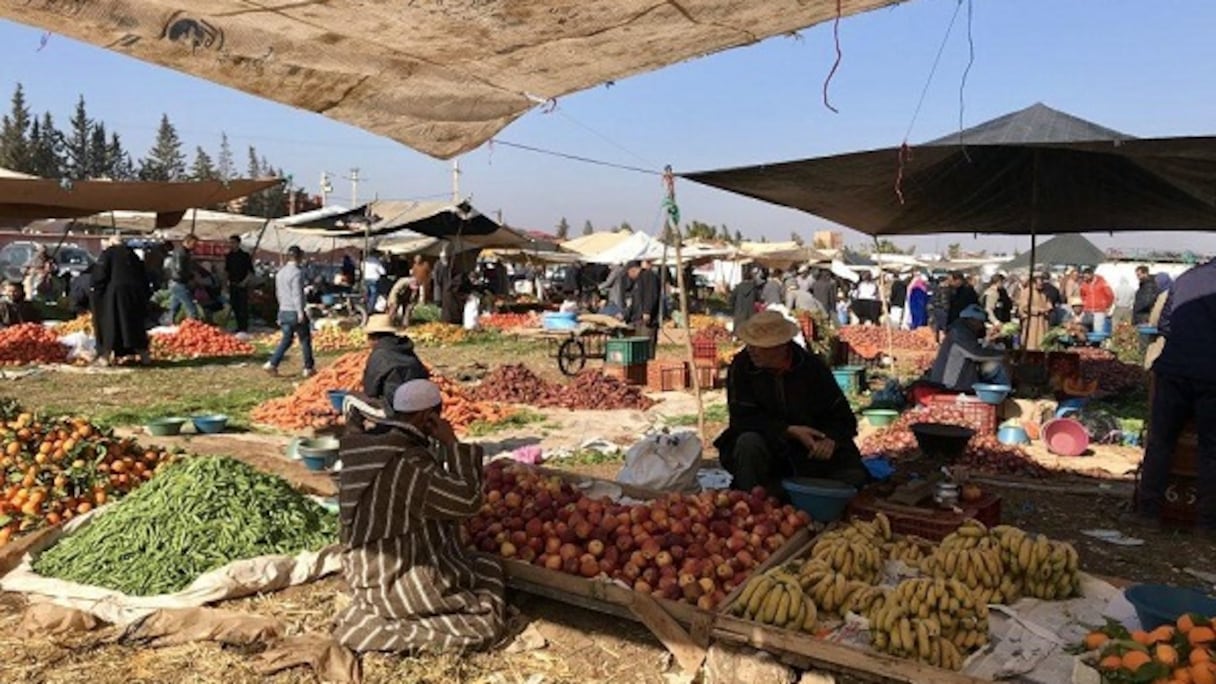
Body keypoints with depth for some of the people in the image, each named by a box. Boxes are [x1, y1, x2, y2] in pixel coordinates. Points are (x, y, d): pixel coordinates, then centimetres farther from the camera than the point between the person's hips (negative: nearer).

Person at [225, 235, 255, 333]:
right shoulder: (228, 256, 10)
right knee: (235, 306, 7)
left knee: (243, 307, -7)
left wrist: (245, 282, -13)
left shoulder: (245, 256, -4)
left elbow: (251, 272, -5)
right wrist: (229, 280, 5)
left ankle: (244, 327, -4)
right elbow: (226, 270, 20)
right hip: (232, 285, 5)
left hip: (242, 285, -5)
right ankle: (239, 327, 15)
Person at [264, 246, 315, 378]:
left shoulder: (280, 272, 12)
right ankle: (309, 368, 11)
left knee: (286, 339, 13)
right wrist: (300, 312, -21)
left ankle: (272, 364, 2)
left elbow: (278, 293, 18)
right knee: (305, 340, 5)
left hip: (283, 311, 8)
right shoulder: (297, 272, -15)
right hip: (295, 311, -8)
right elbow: (297, 294, -21)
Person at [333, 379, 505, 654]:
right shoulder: (407, 463, -27)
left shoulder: (369, 446, -2)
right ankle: (389, 628, -5)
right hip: (398, 581, -9)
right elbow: (468, 500, -22)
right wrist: (452, 444, -17)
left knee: (487, 568, 19)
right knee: (487, 622, -2)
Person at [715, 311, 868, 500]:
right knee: (749, 442, -34)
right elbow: (742, 418, -16)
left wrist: (831, 439, -26)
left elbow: (843, 418, -3)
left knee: (854, 476, -18)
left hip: (809, 455, 2)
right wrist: (790, 431, -26)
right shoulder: (741, 366, -11)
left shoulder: (812, 367, -7)